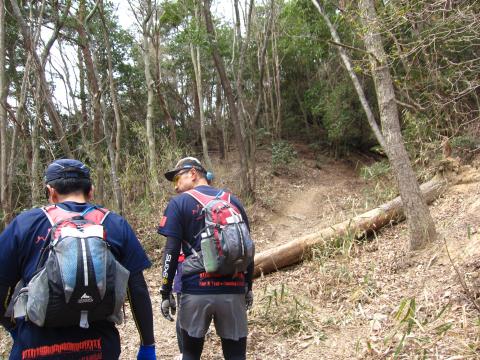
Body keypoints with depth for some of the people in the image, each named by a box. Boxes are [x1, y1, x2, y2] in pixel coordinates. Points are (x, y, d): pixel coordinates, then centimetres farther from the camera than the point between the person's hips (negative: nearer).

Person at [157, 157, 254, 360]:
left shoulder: (179, 203, 0)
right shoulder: (233, 201, 11)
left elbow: (171, 251, -6)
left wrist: (166, 292, 1)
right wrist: (248, 287, 20)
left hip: (196, 290, -2)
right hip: (233, 290, 3)